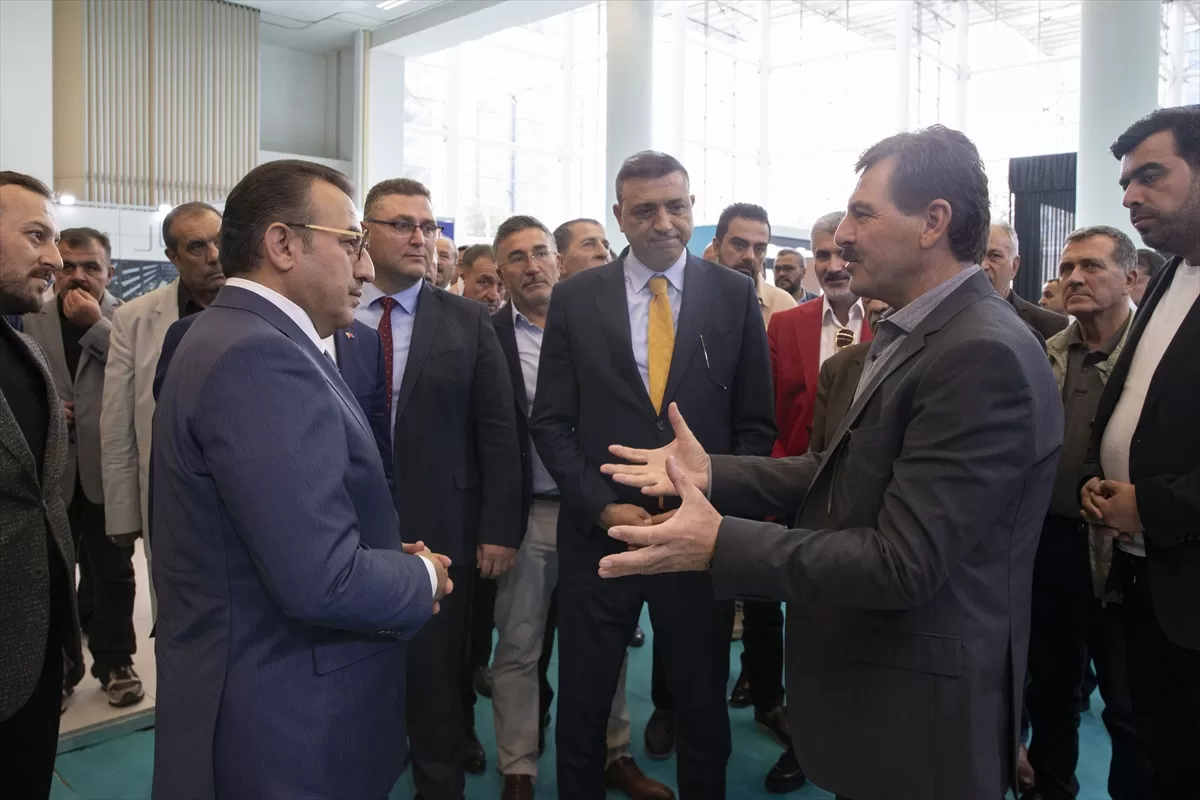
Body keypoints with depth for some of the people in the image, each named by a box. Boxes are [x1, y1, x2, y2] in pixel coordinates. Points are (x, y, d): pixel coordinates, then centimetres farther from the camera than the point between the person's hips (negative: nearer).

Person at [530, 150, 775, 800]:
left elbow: (756, 424, 2)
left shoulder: (735, 295, 0)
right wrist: (604, 506, -11)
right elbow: (550, 423, 0)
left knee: (703, 707, 17)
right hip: (599, 531, 0)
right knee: (582, 709, 16)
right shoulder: (574, 299, 0)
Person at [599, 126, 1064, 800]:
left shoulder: (985, 355, -26)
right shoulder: (918, 334, 7)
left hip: (918, 709, -9)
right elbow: (849, 471, 7)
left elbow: (903, 561, -28)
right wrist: (712, 472, -3)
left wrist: (720, 543, -29)